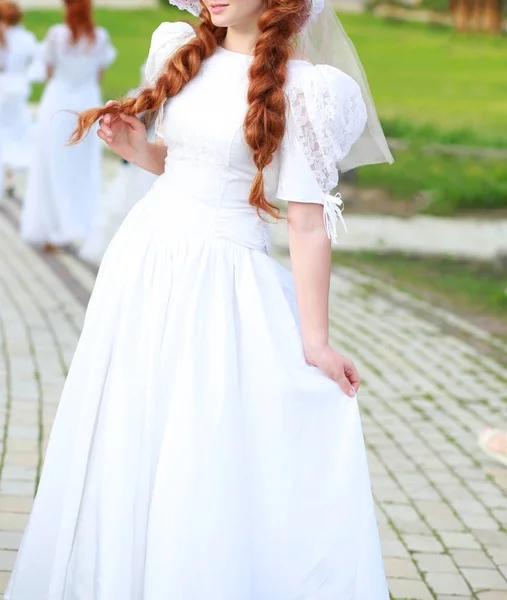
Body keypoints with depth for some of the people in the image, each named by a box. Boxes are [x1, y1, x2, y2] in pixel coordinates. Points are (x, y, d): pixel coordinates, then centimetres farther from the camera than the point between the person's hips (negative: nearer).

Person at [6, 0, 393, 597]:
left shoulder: (301, 89, -10)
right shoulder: (187, 56, 8)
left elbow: (308, 223, -12)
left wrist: (315, 342, -13)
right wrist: (135, 149, 1)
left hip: (224, 282, -6)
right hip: (144, 261, 6)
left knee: (214, 465, -6)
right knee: (128, 444, 12)